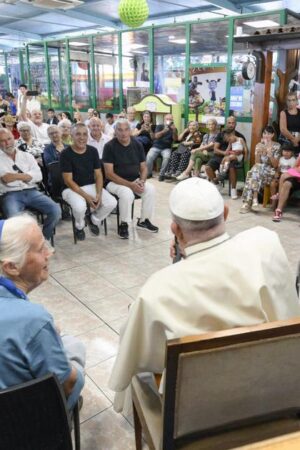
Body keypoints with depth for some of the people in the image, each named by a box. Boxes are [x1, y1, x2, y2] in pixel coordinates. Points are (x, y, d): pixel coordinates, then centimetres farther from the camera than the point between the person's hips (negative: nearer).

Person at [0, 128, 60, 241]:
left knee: (55, 210, -20)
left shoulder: (27, 156, 17)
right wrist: (26, 175, -5)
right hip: (10, 195, -3)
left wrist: (15, 175, -4)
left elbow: (38, 176, 2)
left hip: (31, 192, 3)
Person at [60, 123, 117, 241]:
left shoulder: (93, 151, 1)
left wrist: (99, 194, -14)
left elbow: (98, 175, 3)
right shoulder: (66, 154, -13)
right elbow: (68, 181, -14)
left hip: (91, 186, 4)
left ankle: (94, 219, 14)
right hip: (72, 189, -4)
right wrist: (86, 196, -22)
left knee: (112, 203, -18)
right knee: (80, 207, -36)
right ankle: (79, 226, 2)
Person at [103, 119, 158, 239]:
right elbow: (109, 174, -17)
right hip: (115, 182, -5)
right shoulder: (109, 146, -12)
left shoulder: (137, 145, 2)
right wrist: (130, 185, -24)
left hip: (135, 180, 5)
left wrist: (142, 181, -15)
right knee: (127, 193, -34)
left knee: (151, 189, -20)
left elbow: (143, 167, 7)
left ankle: (143, 220, 0)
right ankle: (124, 224, -12)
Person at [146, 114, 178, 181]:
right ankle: (149, 173, -8)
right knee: (149, 156, -29)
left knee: (167, 157, -34)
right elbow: (156, 136, -9)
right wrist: (164, 131, -26)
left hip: (166, 148, 0)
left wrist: (174, 131, -20)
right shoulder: (159, 126, 9)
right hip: (156, 146, 0)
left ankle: (162, 174, -21)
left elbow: (175, 139, -4)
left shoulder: (173, 129, 11)